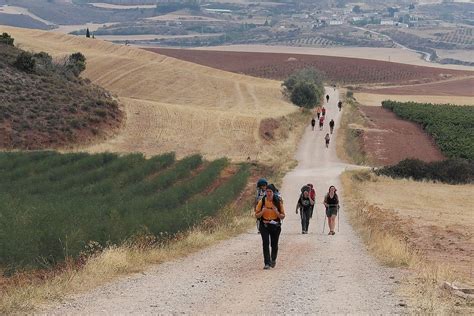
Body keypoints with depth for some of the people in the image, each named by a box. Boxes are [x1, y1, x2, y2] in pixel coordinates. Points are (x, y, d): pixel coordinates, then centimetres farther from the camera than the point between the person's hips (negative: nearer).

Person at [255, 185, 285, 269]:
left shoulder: (278, 202, -2)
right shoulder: (262, 202, -2)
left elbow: (282, 216, 1)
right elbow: (256, 215, 2)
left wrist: (276, 212, -18)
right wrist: (262, 212, -18)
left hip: (275, 225, 1)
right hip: (264, 225, -1)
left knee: (274, 245, 8)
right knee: (265, 243, -12)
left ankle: (273, 259, 35)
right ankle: (267, 263, -11)